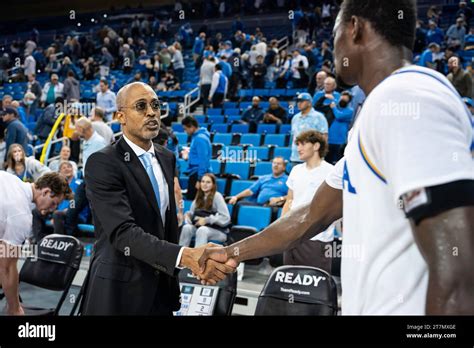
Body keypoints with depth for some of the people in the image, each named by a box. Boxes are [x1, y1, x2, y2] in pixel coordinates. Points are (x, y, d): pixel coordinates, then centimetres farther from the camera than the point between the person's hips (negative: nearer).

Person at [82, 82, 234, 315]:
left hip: (161, 288, 6)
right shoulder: (102, 163, -16)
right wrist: (185, 256, -38)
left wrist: (173, 275, 14)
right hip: (119, 290, -6)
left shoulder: (167, 159, 7)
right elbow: (123, 232, -27)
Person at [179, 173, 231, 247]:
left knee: (202, 230, -36)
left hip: (218, 231, -5)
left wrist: (207, 220, -19)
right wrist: (187, 215, -10)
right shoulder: (199, 197, 11)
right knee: (187, 227, -26)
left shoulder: (217, 196, -8)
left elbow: (226, 218, -14)